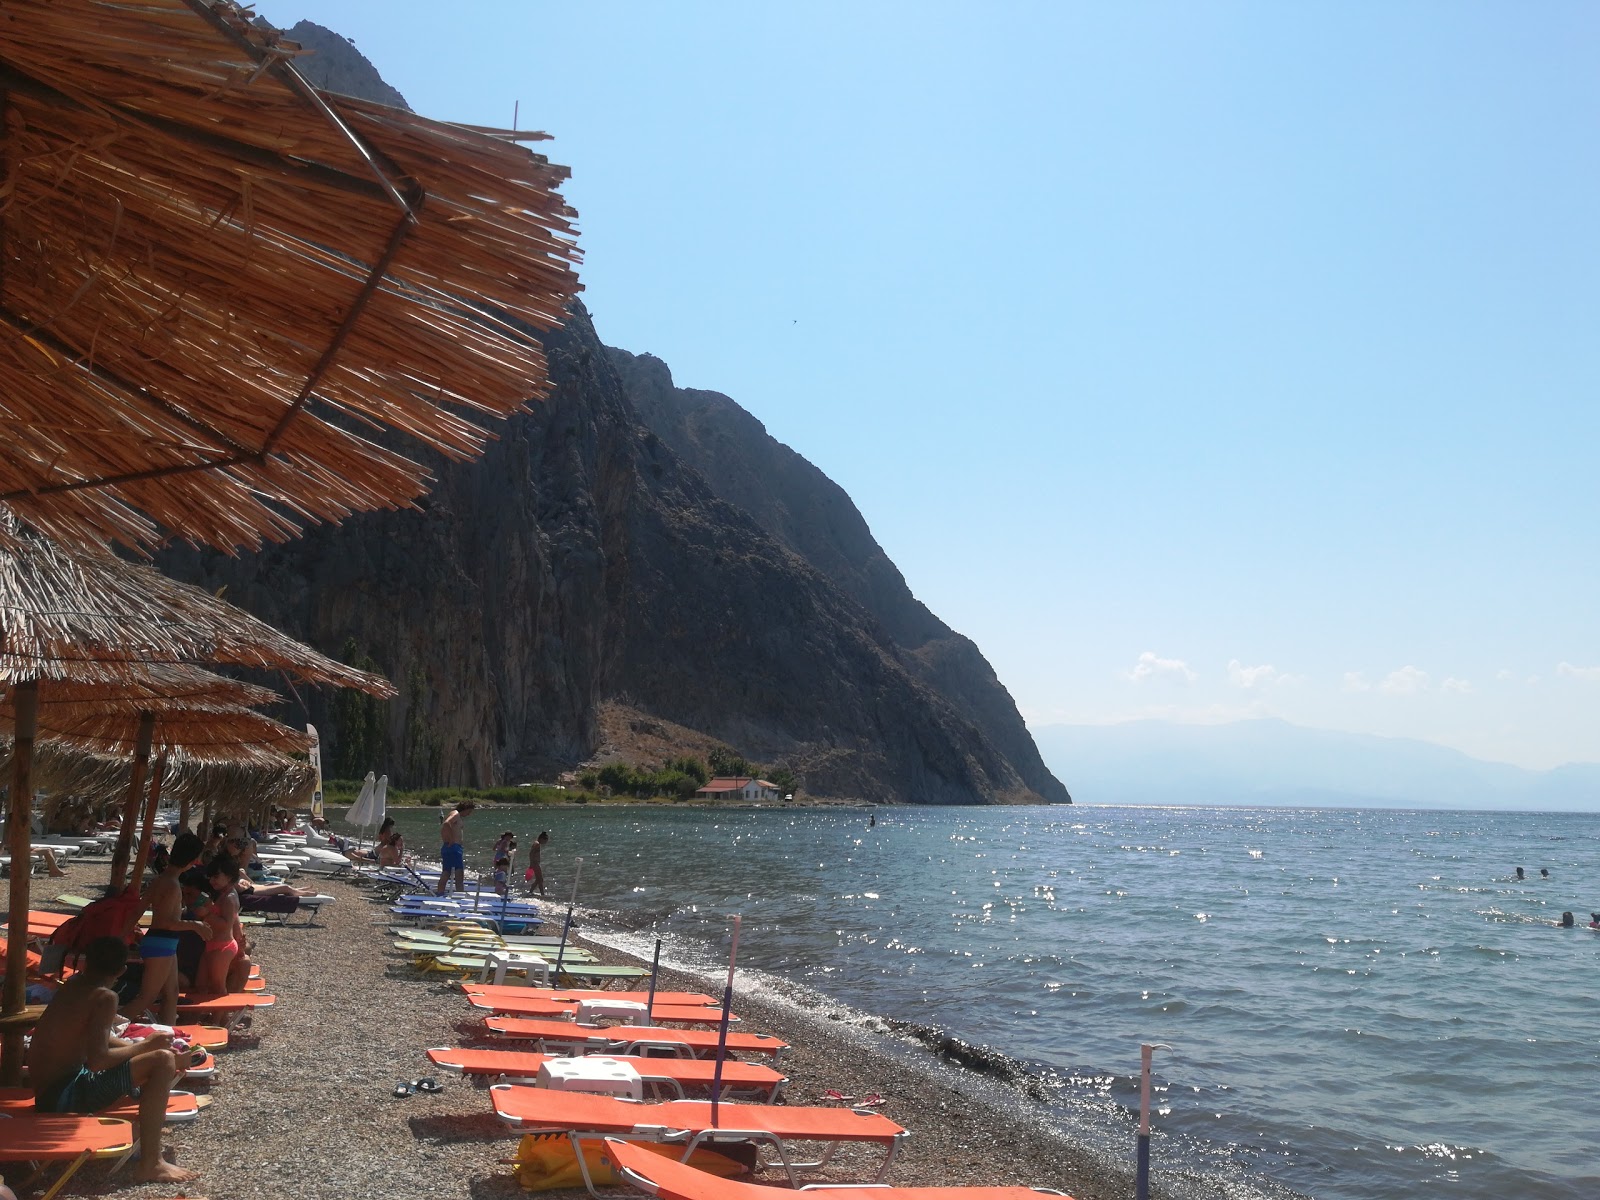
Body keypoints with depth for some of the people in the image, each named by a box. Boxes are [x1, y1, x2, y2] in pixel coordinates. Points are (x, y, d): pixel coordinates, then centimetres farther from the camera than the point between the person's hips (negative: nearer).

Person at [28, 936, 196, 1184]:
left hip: (45, 1092, 10)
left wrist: (138, 1047, 12)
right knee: (163, 1060, -20)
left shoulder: (72, 985, 8)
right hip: (64, 1096, -10)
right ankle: (150, 1165, -15)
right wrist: (146, 1046, -13)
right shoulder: (104, 997, -18)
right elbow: (97, 1060, -27)